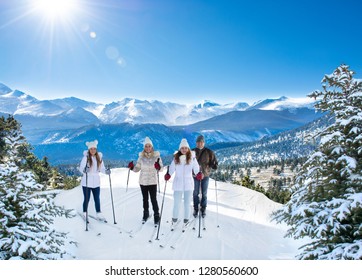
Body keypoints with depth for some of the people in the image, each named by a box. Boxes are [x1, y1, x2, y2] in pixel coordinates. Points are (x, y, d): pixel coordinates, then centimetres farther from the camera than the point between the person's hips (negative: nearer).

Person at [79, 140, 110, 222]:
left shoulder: (99, 157, 1)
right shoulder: (86, 157, -11)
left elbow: (101, 168, 6)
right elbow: (81, 167, -18)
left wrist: (106, 171, -13)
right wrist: (84, 170, -39)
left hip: (96, 182, 3)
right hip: (86, 182, -3)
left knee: (97, 199, 11)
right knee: (86, 199, 7)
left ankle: (98, 214, 23)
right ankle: (85, 214, 25)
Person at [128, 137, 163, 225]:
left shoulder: (156, 156, -8)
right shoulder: (141, 156, -1)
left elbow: (161, 168, -12)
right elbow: (137, 168, 2)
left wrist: (158, 167, -34)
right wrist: (132, 167, -17)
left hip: (152, 181, -3)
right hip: (143, 181, 3)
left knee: (153, 199, -3)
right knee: (145, 199, 17)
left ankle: (156, 216, 8)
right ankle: (146, 214, 33)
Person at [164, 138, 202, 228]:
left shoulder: (192, 158, -5)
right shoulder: (176, 158, -2)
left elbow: (196, 168, -10)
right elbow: (171, 169, -2)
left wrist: (199, 174, -29)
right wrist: (168, 175, -19)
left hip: (188, 184, 0)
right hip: (178, 184, 0)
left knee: (187, 203, 12)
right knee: (176, 203, 8)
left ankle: (186, 220, 28)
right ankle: (174, 219, 26)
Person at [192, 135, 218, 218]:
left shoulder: (209, 152, -6)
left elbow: (214, 161, -1)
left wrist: (214, 165, -21)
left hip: (205, 175, -1)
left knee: (204, 193, 9)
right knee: (196, 193, 8)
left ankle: (203, 209, 23)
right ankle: (196, 209, 23)